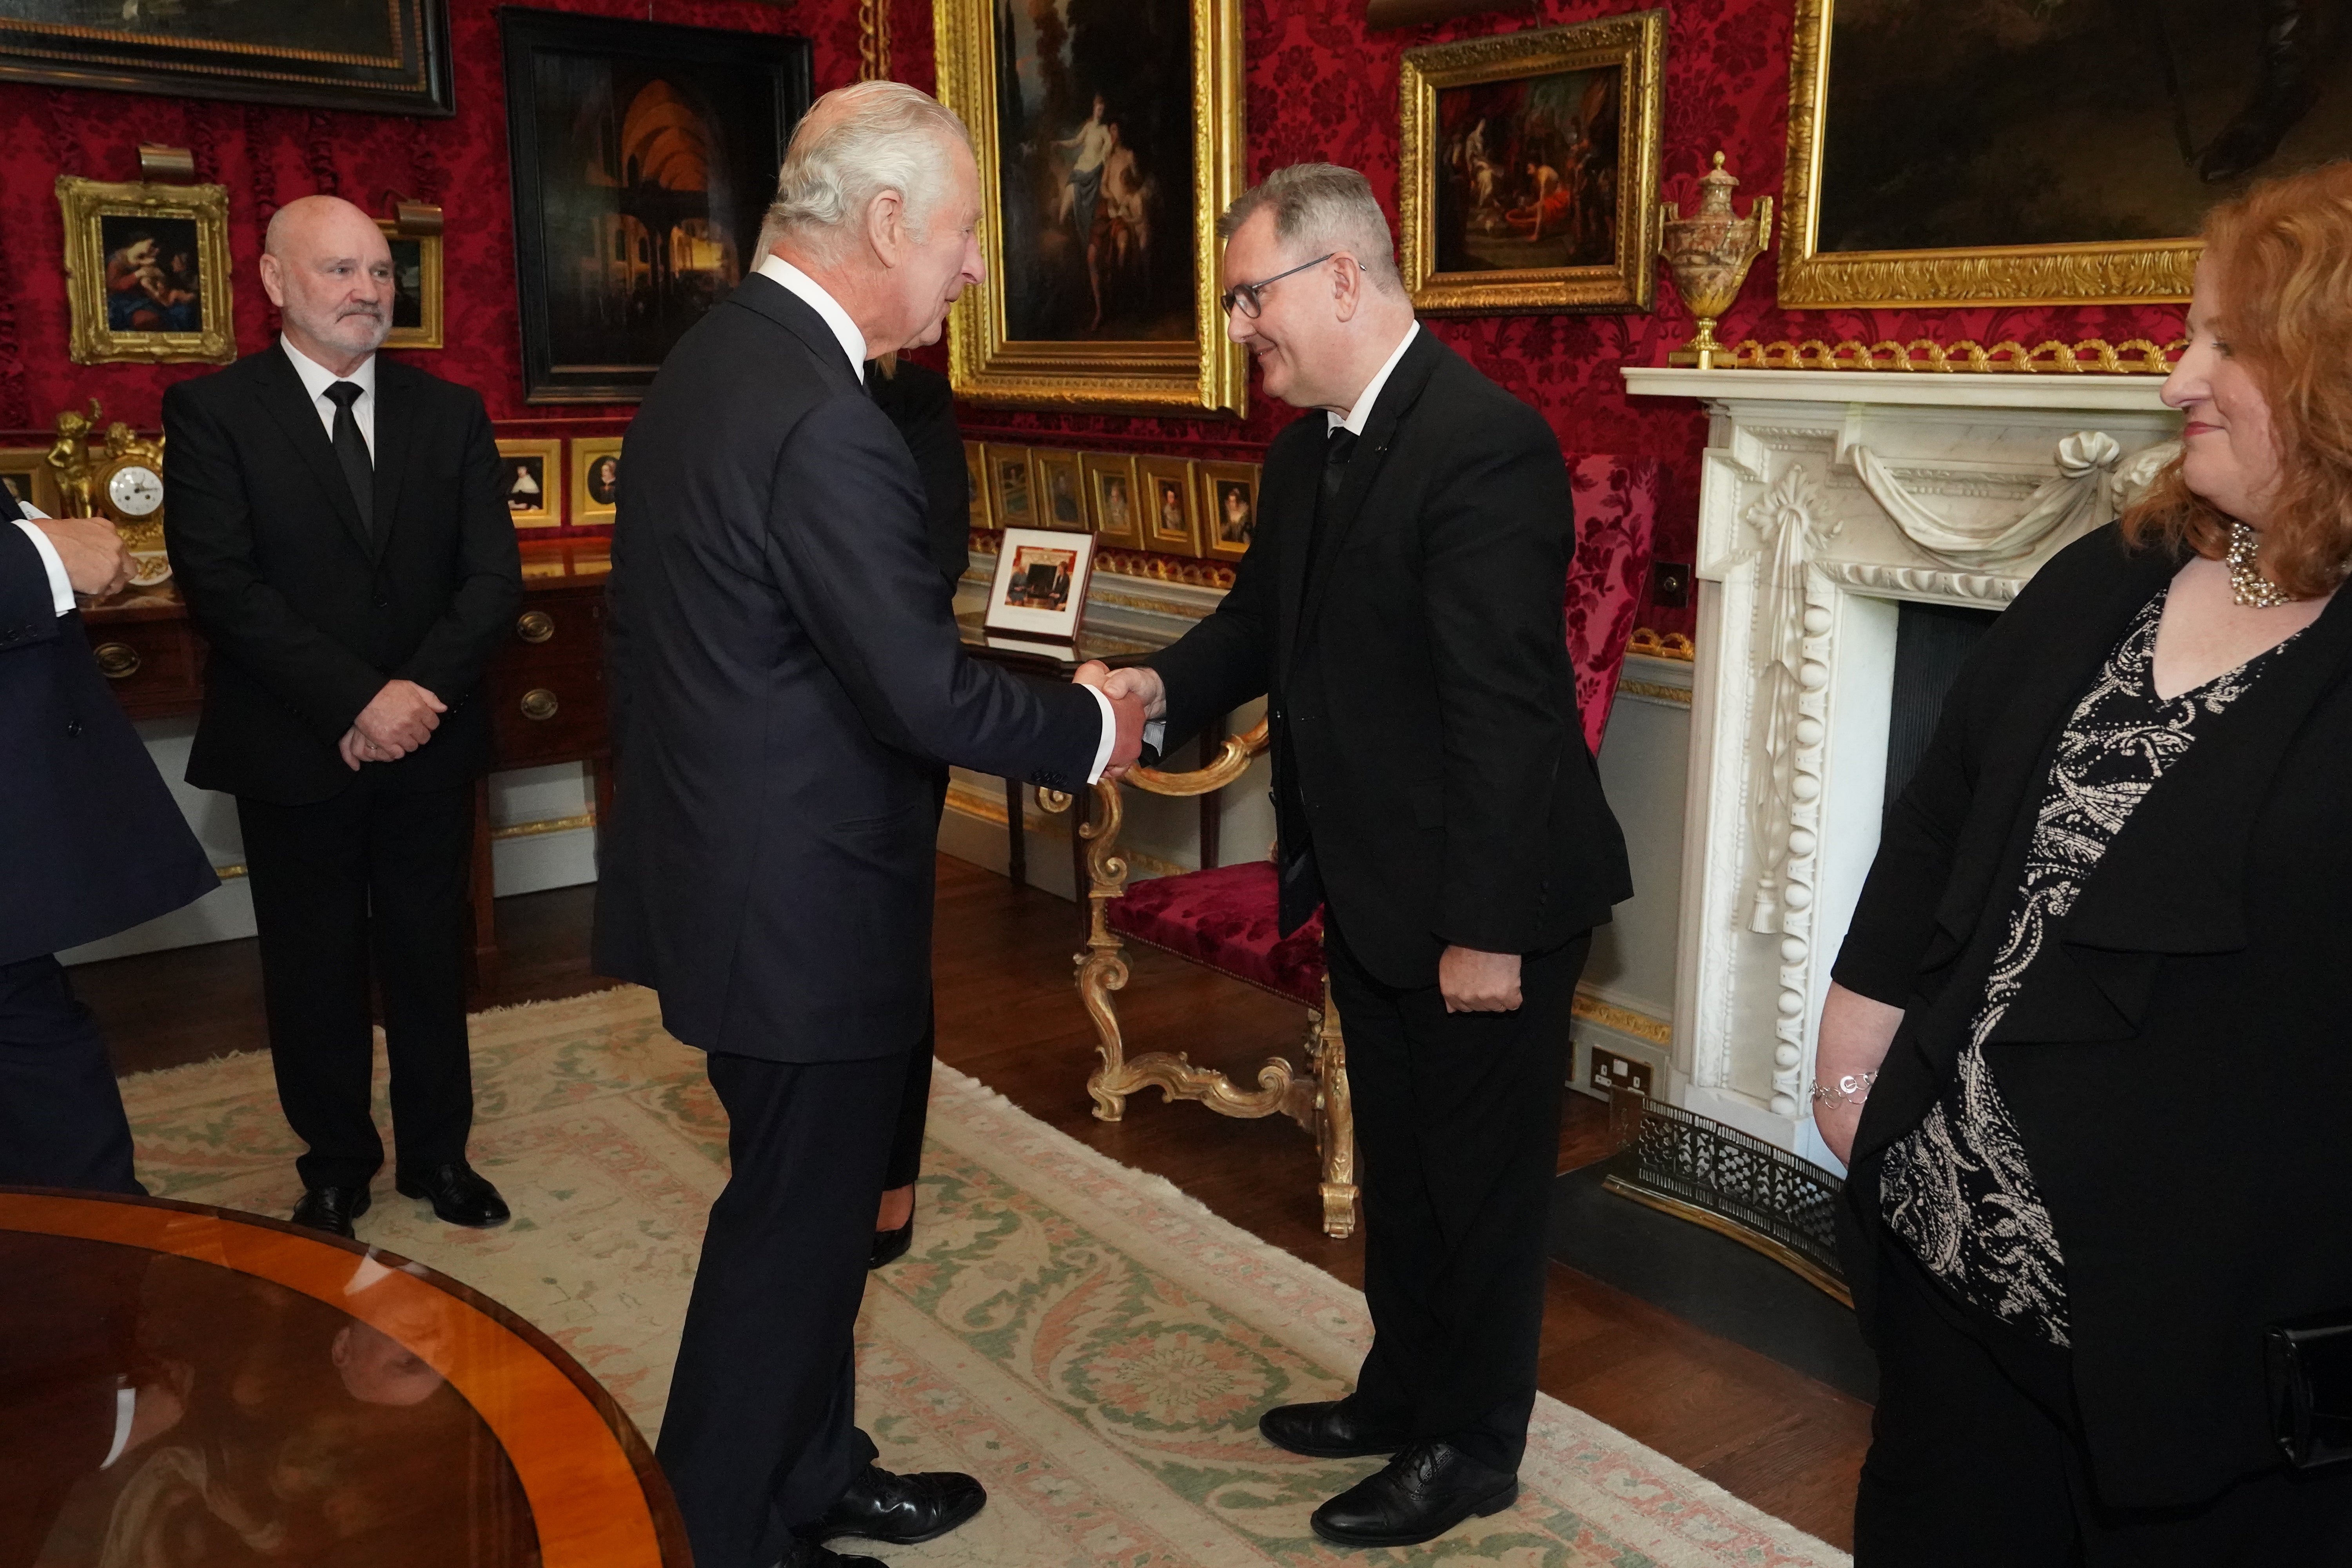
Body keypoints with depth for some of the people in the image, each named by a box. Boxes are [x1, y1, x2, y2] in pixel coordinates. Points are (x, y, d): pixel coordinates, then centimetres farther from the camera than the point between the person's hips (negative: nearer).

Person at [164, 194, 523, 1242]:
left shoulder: (450, 413, 5)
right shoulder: (212, 410, -4)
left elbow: (493, 576, -2)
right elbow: (219, 581, -13)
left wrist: (416, 693, -16)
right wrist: (357, 700, -21)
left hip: (428, 740, 2)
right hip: (292, 752, -2)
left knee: (429, 955, 13)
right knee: (314, 968, 11)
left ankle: (437, 1153, 29)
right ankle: (336, 1166, 28)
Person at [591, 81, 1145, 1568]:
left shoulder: (713, 356, 7)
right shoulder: (822, 421, -25)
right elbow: (929, 694, -25)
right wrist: (1093, 727, -8)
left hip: (734, 870, 10)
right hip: (801, 905, -10)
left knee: (813, 1198, 23)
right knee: (797, 1222, 8)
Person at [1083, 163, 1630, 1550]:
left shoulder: (1486, 443, -22)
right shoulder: (1309, 447, 6)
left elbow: (1506, 709, -24)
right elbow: (1264, 620, 14)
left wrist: (1487, 928, -22)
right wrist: (1165, 686, -7)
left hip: (1483, 906, -8)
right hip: (1373, 891, 9)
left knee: (1482, 1176, 10)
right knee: (1399, 1162, 22)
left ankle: (1472, 1448, 30)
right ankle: (1403, 1394, 42)